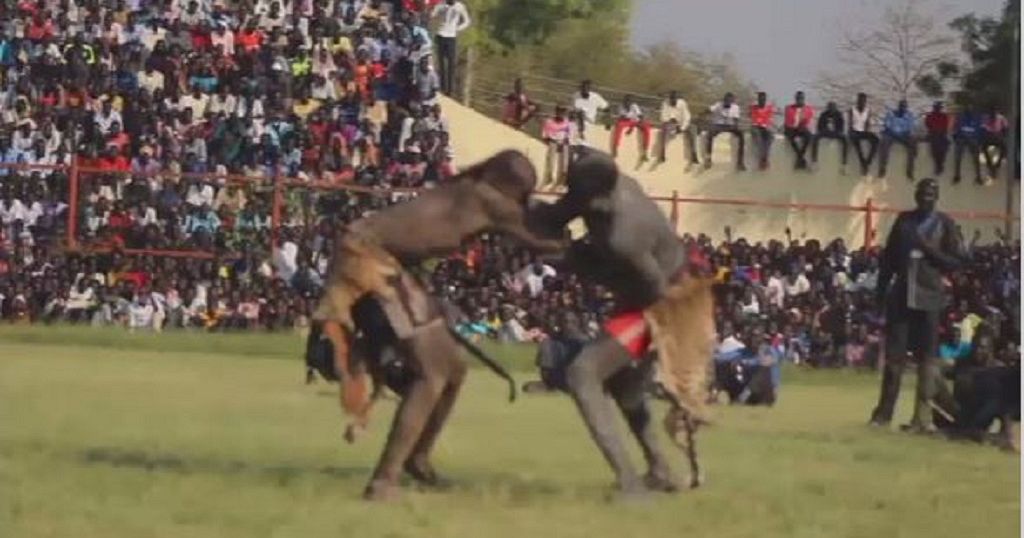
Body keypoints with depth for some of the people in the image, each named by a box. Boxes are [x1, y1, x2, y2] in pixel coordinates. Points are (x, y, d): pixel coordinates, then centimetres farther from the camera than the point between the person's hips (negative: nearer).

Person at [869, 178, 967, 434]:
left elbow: (958, 260, -1)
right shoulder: (904, 220, 9)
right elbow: (889, 256, 12)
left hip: (928, 298, -2)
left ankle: (923, 417, 4)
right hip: (900, 295, 2)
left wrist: (930, 250, -13)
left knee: (927, 357, 1)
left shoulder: (944, 224, 1)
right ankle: (883, 412, 12)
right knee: (894, 355, 4)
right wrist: (881, 290, 7)